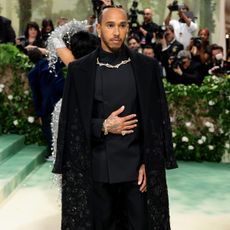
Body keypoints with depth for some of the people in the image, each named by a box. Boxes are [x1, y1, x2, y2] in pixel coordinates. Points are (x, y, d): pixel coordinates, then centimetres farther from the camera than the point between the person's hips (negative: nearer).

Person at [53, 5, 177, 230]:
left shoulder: (147, 67, 2)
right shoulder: (80, 69, 1)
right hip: (96, 168, 0)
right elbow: (72, 120, 3)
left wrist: (148, 163, -4)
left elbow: (156, 119, 2)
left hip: (136, 166, 1)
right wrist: (103, 126, -12)